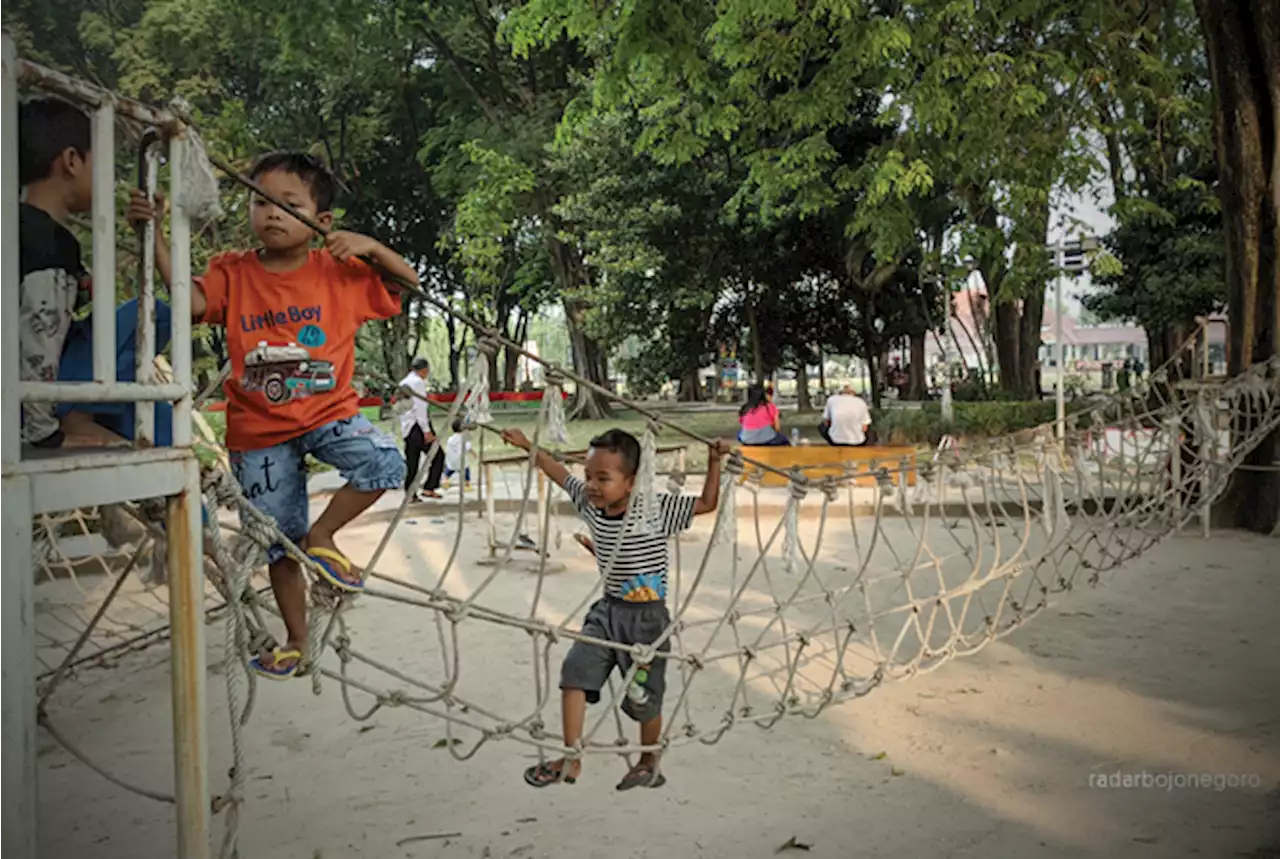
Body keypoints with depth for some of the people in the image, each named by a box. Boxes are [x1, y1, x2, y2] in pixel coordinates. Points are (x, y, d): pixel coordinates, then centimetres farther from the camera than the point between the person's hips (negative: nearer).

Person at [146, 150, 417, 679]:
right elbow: (193, 302, -20)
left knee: (385, 462, -29)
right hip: (259, 431, 1)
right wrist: (156, 237, -28)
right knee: (278, 543, 9)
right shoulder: (234, 273, -2)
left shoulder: (339, 273, -3)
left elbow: (408, 282, -1)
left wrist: (368, 246, -17)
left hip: (329, 412, 0)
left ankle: (321, 537, -3)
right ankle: (296, 640, 29)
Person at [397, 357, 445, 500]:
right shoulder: (418, 382, -10)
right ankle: (428, 489, -5)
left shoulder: (403, 383, 17)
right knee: (438, 456, -1)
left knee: (411, 461, 9)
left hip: (406, 428, 9)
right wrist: (427, 431, -18)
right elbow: (419, 408, -17)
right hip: (419, 425, -9)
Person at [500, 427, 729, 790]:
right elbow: (561, 473, 10)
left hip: (647, 617, -4)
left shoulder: (658, 508, -17)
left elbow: (707, 503, -9)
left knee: (644, 698, 6)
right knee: (574, 672, -11)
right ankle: (571, 760, 0)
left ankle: (649, 764, 32)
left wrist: (713, 462, -18)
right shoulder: (590, 504, -3)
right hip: (607, 610, 5)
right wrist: (527, 445, 12)